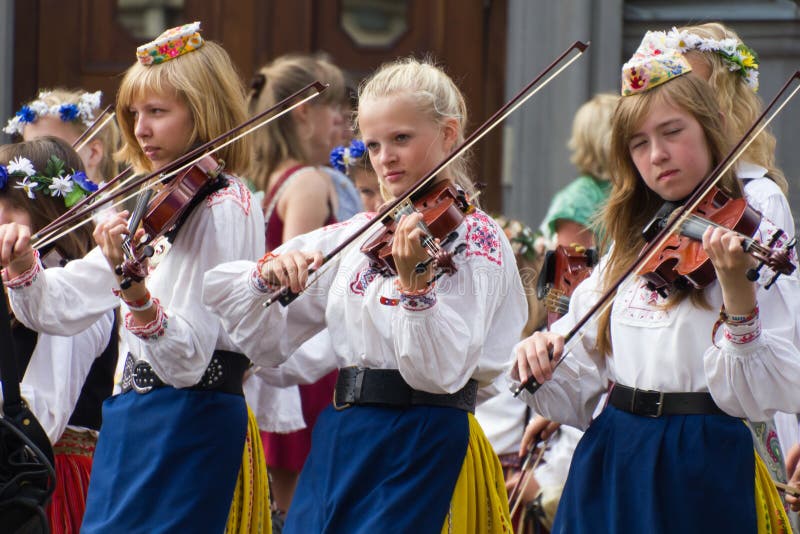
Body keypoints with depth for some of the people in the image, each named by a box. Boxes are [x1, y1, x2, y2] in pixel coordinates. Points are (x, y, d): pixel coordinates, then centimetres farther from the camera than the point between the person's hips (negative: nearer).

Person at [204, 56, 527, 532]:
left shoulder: (474, 239, -6)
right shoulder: (356, 235, 11)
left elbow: (442, 372, -18)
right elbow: (266, 340, 12)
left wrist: (413, 279, -31)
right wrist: (268, 276, -7)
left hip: (421, 454, -6)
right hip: (337, 445, 6)